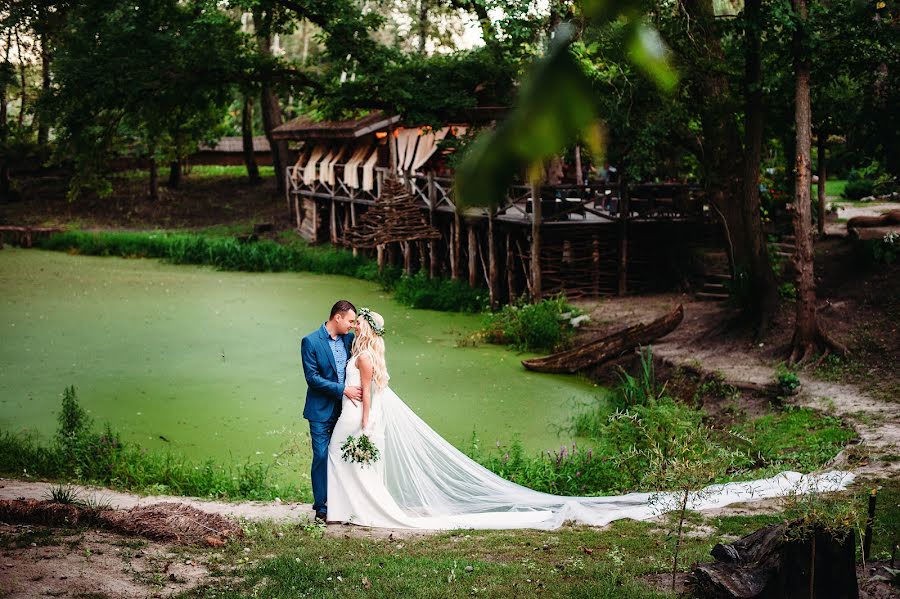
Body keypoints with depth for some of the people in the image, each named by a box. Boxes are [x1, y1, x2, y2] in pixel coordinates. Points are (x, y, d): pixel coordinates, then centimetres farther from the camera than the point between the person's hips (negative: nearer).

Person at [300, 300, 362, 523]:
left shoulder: (349, 339, 6)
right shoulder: (310, 342, -9)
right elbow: (312, 378, -14)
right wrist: (343, 389, -19)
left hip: (343, 410, 5)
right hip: (321, 412, -5)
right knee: (322, 458, -3)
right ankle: (321, 508, 5)